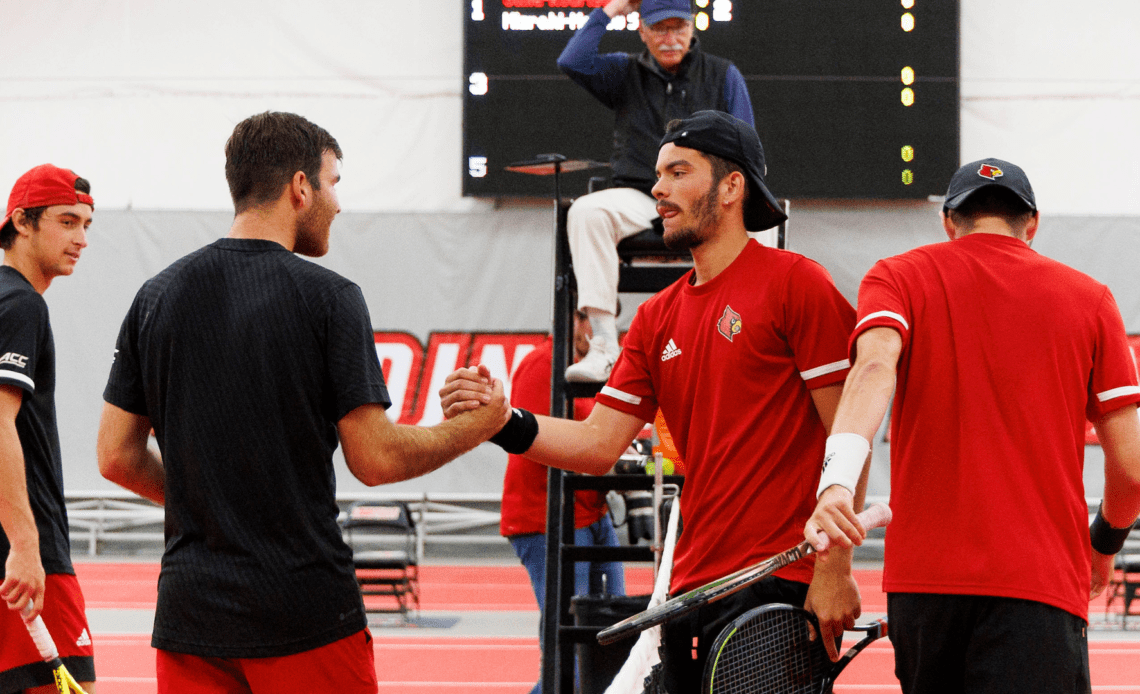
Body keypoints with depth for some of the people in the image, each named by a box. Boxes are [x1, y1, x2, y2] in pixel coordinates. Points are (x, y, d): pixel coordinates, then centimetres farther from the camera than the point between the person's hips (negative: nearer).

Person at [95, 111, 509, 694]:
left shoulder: (157, 296, 6)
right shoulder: (329, 298, -8)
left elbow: (117, 458, 7)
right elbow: (376, 459, -9)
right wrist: (478, 427, 6)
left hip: (189, 613, 4)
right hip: (305, 613, -4)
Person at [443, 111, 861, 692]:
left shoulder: (795, 283, -4)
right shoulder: (657, 318, 15)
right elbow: (599, 444, 9)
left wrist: (834, 571, -14)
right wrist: (506, 424, -9)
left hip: (777, 586, -7)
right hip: (691, 589, 7)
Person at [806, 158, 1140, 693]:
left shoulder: (896, 278, 10)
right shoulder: (1089, 299, 11)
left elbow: (875, 364, -14)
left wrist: (837, 477, -28)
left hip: (920, 581, 2)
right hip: (1041, 584, -2)